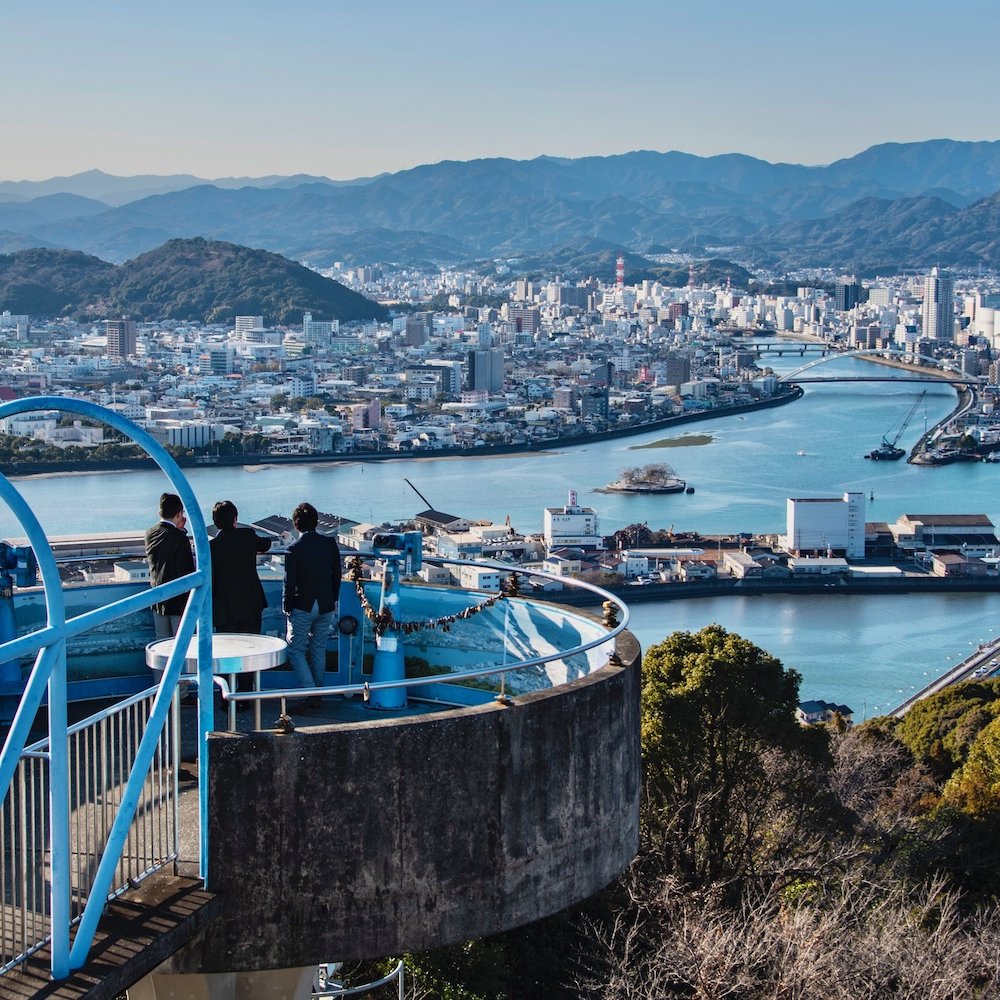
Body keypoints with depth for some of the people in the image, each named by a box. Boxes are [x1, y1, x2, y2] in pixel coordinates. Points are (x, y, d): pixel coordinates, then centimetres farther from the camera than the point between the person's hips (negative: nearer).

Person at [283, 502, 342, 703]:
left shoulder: (294, 548, -15)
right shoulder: (330, 543, -2)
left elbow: (289, 581, -11)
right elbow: (337, 575, 6)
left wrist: (287, 607, 1)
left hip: (302, 607, -4)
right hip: (326, 607, 5)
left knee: (296, 650, 5)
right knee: (319, 650, 16)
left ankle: (311, 692, -8)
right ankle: (319, 693, 21)